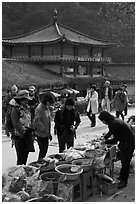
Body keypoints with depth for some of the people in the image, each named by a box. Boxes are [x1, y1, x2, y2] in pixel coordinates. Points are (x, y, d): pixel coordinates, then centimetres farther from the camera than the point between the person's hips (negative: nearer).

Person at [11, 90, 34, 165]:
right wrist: (22, 131, -20)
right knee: (21, 157, -2)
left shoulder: (27, 108, 11)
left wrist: (31, 130, 7)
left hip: (28, 134, 7)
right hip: (20, 135, -7)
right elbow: (15, 123, -18)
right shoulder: (15, 109, -12)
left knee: (26, 154, 13)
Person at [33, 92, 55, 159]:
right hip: (41, 134, -8)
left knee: (45, 149, 15)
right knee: (43, 150, -1)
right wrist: (43, 129, -20)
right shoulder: (39, 108, -18)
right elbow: (36, 121, -24)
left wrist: (49, 133, 17)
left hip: (46, 133, 9)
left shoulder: (47, 108, 11)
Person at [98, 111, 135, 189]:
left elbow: (115, 139, -23)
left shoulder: (115, 124, -28)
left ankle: (124, 181, 7)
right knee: (123, 160, 19)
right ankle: (122, 177, 33)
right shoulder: (113, 121, 4)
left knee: (125, 162, -3)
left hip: (129, 143, -10)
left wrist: (106, 142, -11)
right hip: (124, 142, 10)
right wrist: (105, 138, 15)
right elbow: (110, 132, 24)